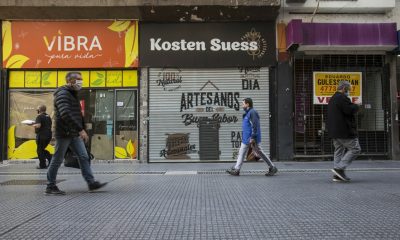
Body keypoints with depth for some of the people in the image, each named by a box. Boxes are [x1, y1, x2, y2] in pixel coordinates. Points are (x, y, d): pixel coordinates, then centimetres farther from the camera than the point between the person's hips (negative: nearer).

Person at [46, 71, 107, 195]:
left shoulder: (73, 94, 17)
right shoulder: (62, 94, -14)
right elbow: (66, 114, -27)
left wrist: (80, 130, 17)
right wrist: (80, 129, -29)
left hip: (74, 134, 9)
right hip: (64, 133, -9)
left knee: (84, 157, 5)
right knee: (57, 160, 1)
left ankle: (91, 182, 7)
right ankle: (50, 186, 13)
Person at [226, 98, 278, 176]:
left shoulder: (252, 112, -16)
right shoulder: (247, 113, 16)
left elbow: (255, 126, -22)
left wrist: (253, 137, -25)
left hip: (251, 138, -10)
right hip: (246, 139, 10)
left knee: (260, 153, -1)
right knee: (241, 153, 8)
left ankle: (272, 168, 10)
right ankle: (236, 169, 12)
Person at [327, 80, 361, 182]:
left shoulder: (332, 99, 20)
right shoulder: (342, 98, -12)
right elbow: (350, 110, -20)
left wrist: (353, 106, 19)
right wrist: (356, 106, 0)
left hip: (334, 131, 10)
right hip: (344, 131, -10)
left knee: (339, 151, 11)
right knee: (355, 148, -3)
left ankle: (337, 175, 10)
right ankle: (339, 168, -11)